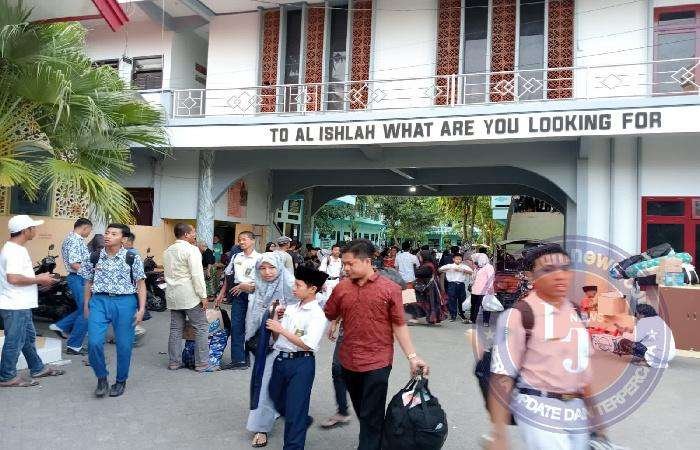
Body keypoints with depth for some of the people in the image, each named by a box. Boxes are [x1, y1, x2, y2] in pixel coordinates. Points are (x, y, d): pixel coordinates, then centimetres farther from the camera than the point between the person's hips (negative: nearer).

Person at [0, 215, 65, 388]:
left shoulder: (17, 248, 12)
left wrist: (38, 278, 12)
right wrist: (38, 280, -19)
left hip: (21, 305, 11)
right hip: (15, 306, -11)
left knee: (29, 337, 20)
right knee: (14, 342, 1)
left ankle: (38, 368, 32)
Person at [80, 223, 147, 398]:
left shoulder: (132, 258, -2)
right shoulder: (94, 257, 6)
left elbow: (141, 285, 0)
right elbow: (88, 283, 14)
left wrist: (141, 309, -6)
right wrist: (86, 305, 13)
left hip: (125, 302, -2)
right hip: (99, 301, 2)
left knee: (124, 345, 4)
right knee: (94, 342, -11)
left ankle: (121, 381, 25)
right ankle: (101, 378, 14)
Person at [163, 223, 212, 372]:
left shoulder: (167, 251, 13)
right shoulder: (191, 249, -12)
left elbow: (167, 274, 17)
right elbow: (197, 275, -17)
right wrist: (203, 296, -13)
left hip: (172, 295, 8)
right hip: (190, 296, -8)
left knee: (176, 329, 12)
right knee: (201, 328, 0)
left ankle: (174, 362, 16)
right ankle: (202, 364, 2)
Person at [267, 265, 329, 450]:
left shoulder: (317, 315, -11)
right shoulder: (290, 309, 8)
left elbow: (307, 345, -20)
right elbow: (277, 338, 12)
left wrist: (281, 329, -17)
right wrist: (274, 320, -5)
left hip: (301, 363, -7)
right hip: (281, 359, 7)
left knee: (294, 409, 0)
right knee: (277, 399, 22)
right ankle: (303, 421, 46)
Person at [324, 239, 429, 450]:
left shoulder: (390, 289, -9)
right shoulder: (342, 287, 0)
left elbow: (399, 326, -6)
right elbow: (326, 316, 7)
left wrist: (412, 356, -11)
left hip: (377, 364, -4)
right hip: (348, 362, 4)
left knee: (371, 419, 4)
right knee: (362, 413, 21)